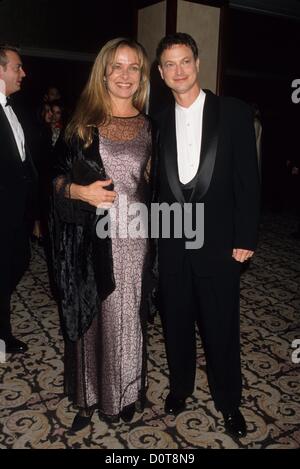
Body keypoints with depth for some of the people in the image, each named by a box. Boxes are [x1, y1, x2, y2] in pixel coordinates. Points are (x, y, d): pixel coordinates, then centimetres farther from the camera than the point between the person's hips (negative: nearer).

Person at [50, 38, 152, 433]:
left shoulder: (149, 126, 7)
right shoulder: (82, 122, 2)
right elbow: (57, 175, 4)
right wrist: (81, 191, -15)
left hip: (131, 235, 1)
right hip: (88, 237, -1)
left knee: (125, 315, 9)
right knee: (89, 316, 9)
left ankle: (125, 393, 31)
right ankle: (88, 395, 30)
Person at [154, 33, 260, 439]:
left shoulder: (235, 113, -3)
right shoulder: (159, 122, 6)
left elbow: (248, 180, -5)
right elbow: (155, 184, 8)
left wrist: (246, 239, -8)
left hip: (218, 243, -2)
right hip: (171, 244, 3)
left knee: (221, 328, 7)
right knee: (176, 322, 15)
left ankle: (228, 401, 30)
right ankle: (180, 386, 38)